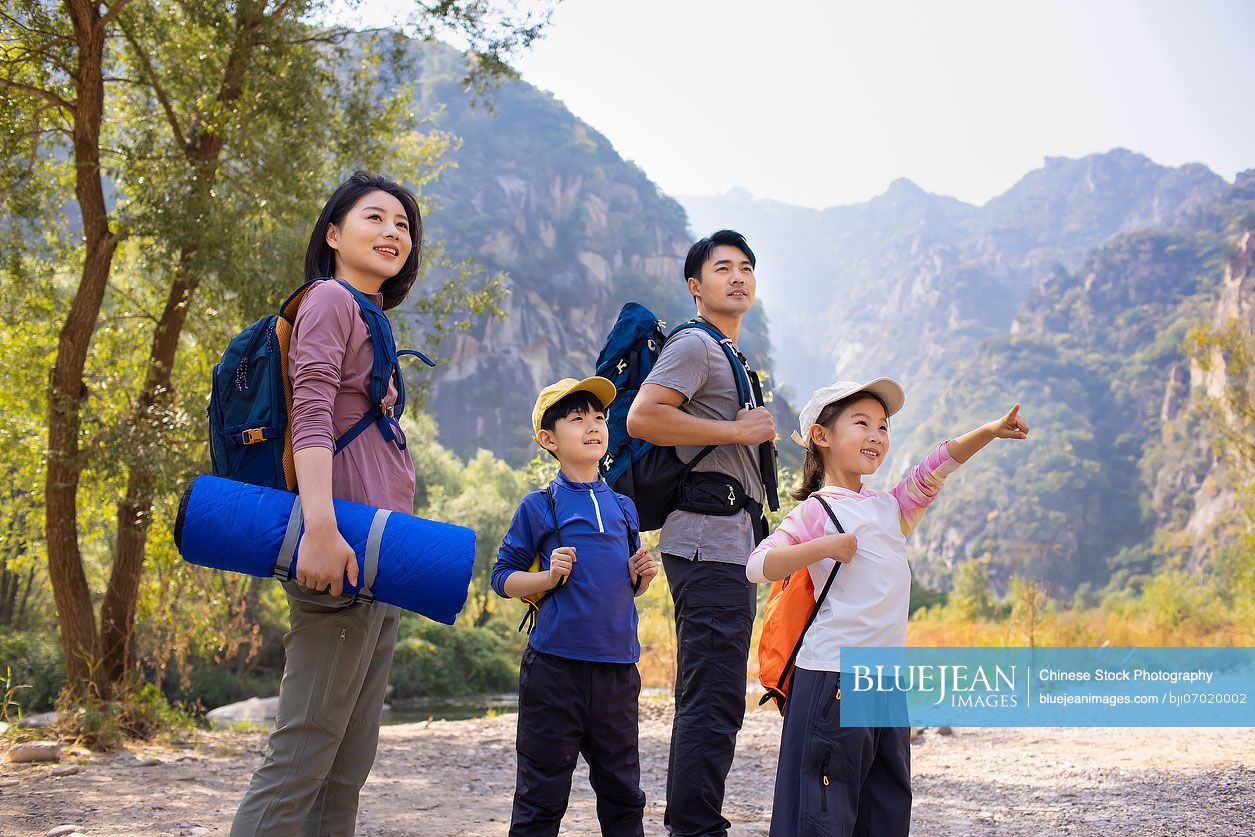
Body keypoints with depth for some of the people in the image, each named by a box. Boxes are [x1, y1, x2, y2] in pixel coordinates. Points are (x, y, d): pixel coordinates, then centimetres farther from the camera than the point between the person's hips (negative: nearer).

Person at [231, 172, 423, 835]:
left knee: (349, 766, 8)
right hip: (343, 548, -10)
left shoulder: (372, 319, 25)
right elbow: (311, 418, -15)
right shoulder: (330, 300, -2)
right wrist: (319, 526, -27)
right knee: (302, 755, -11)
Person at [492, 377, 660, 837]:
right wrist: (549, 577, -16)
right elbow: (503, 577, 0)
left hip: (617, 666, 5)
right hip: (556, 665, -4)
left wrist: (641, 577, 2)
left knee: (623, 794, 13)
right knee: (543, 797, 3)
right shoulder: (538, 506, -1)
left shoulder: (622, 507, 13)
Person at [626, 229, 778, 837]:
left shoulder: (728, 354, 25)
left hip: (730, 545, 11)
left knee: (707, 701, 13)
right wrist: (739, 430, -17)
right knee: (713, 702, -12)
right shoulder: (694, 345, -6)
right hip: (709, 542, -11)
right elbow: (642, 417, -21)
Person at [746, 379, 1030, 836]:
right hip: (833, 676, -7)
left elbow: (938, 464, 11)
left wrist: (989, 431, -1)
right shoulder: (816, 511, -5)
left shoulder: (891, 507, 15)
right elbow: (758, 566, -15)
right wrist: (825, 547, -22)